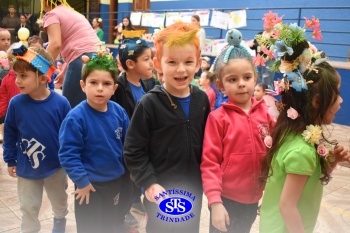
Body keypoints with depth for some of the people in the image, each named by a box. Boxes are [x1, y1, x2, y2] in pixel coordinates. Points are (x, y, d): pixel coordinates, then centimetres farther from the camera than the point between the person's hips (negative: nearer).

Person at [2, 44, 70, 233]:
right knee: (29, 209, 13)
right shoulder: (15, 103, -17)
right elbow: (9, 134, -3)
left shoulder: (60, 103, -21)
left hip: (56, 166, 1)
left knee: (60, 202, 24)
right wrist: (10, 160, 3)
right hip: (26, 168, 0)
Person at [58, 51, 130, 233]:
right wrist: (82, 181, -19)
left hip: (115, 180, 4)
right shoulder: (76, 117, -23)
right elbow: (68, 154, -21)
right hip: (89, 184, -4)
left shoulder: (119, 112, -8)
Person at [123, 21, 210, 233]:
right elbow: (133, 151, -14)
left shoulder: (201, 99, -3)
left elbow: (207, 141, 8)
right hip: (161, 192, -4)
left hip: (193, 190, 5)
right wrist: (149, 183, -19)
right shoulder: (149, 104, -17)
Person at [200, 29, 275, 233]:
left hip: (253, 198, 4)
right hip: (226, 198, -4)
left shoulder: (264, 112, -3)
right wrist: (215, 201, -17)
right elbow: (210, 162, -14)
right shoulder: (218, 118, -14)